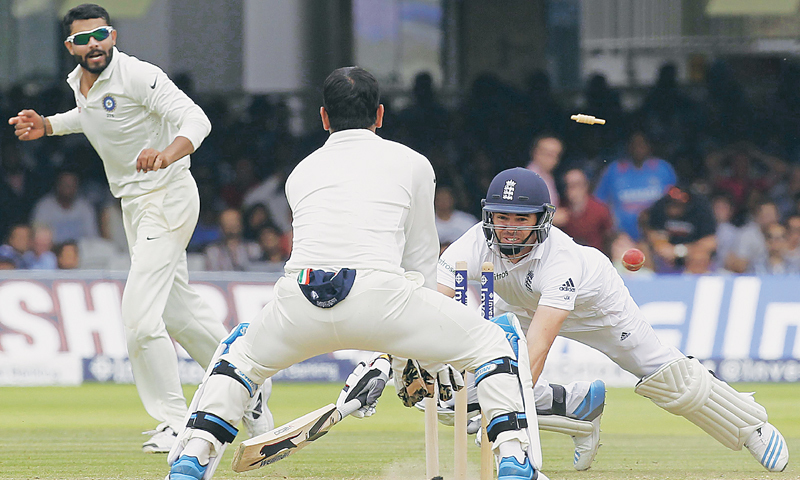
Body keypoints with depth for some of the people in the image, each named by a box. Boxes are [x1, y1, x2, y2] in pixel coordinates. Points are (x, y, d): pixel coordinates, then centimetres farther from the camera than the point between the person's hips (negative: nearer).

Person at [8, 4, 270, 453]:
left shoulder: (137, 76, -21)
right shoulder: (80, 82, 5)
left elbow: (196, 119, -31)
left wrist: (168, 152, -51)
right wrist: (45, 125, 13)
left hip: (168, 194, -9)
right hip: (134, 204, 9)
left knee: (140, 315, -17)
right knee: (179, 311, 16)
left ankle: (175, 424, -9)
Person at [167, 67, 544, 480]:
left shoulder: (301, 172, 30)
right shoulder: (411, 164, 21)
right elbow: (420, 259, 25)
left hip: (300, 296, 3)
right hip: (378, 291, -3)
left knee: (241, 355, 33)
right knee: (489, 343, 16)